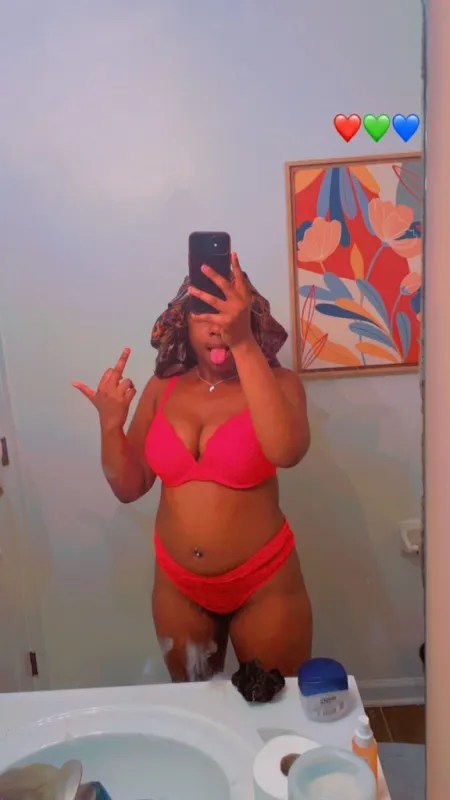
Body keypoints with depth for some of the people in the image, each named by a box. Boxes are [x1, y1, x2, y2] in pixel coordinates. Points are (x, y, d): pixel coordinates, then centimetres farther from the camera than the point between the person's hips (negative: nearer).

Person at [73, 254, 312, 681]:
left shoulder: (276, 382, -13)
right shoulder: (162, 388, -3)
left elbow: (287, 451, -35)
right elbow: (128, 487, 1)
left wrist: (244, 344, -39)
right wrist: (111, 422, -16)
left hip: (263, 584, -3)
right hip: (178, 586, 4)